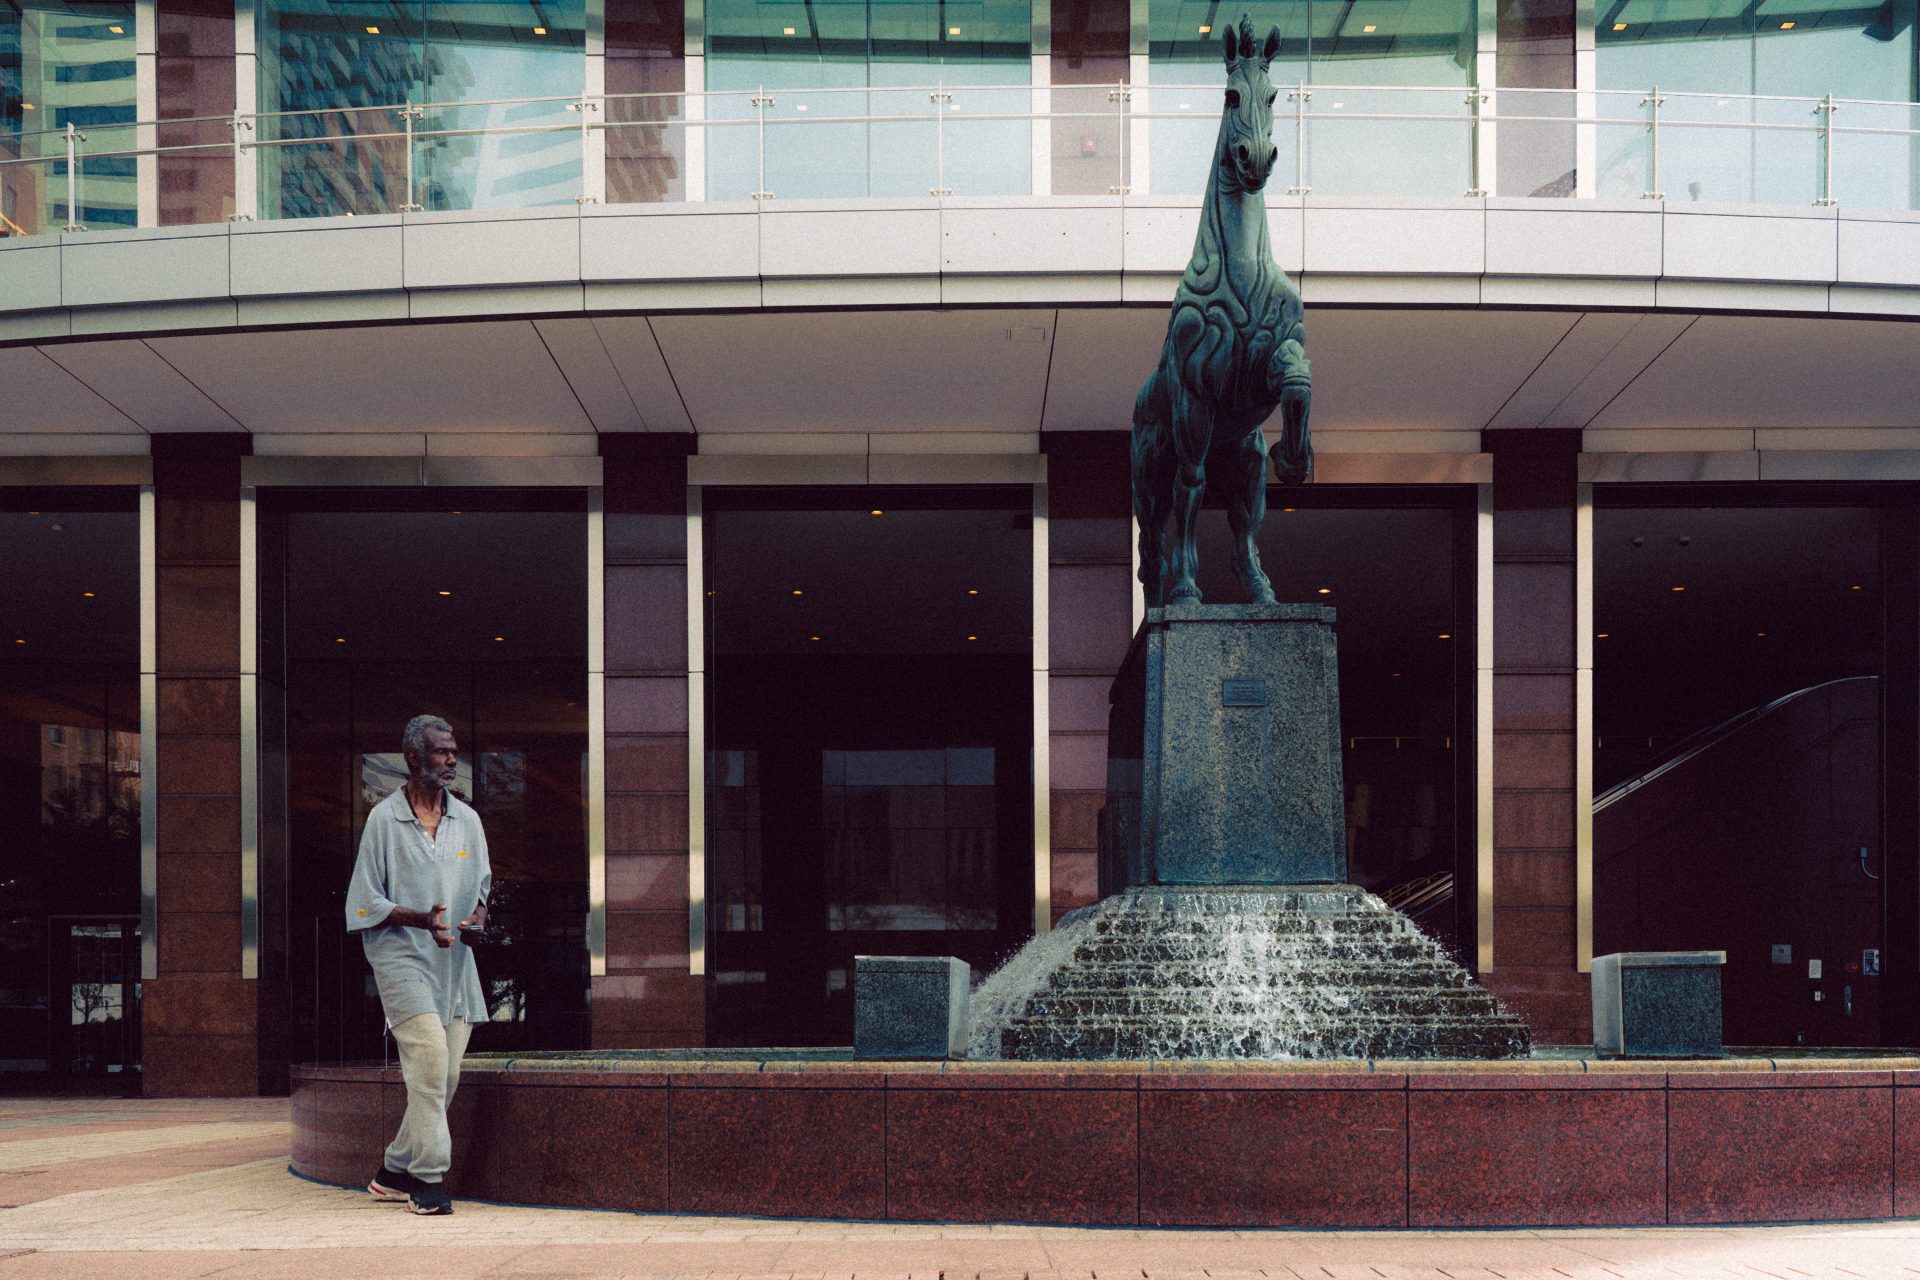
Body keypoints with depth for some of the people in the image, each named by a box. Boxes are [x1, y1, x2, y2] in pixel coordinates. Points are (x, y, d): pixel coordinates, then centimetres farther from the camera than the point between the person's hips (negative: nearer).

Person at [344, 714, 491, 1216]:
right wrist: (421, 920, -18)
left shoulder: (467, 820, 12)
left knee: (446, 1073, 4)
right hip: (400, 954, -5)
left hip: (454, 960, 6)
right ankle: (428, 1178, -15)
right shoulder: (383, 818, -2)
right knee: (430, 1051, -20)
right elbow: (368, 901, -3)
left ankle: (394, 1171, 19)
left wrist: (477, 920, -4)